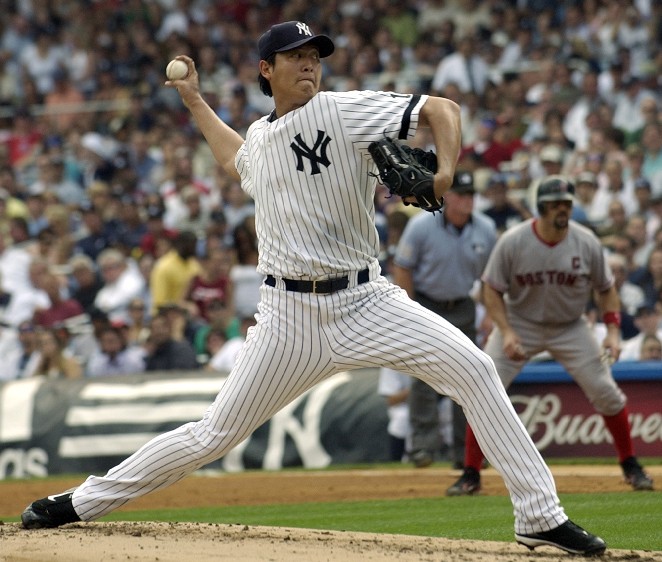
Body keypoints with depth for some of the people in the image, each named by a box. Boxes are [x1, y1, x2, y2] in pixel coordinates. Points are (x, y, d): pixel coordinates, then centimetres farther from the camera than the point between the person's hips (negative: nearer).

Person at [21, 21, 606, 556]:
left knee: (473, 370, -20)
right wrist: (195, 103, 37)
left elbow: (442, 108, -9)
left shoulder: (345, 110, -3)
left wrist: (445, 171, -26)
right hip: (291, 315, 2)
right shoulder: (260, 137, 13)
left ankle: (540, 517, -14)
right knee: (216, 434, 2)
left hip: (365, 302, -2)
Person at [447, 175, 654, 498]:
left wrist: (613, 330, -13)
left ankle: (631, 466, 14)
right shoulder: (512, 242, -19)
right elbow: (492, 290, -10)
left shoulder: (586, 243, -14)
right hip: (519, 323, -1)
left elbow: (606, 288, 0)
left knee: (605, 393, -5)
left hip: (570, 327, 1)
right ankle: (471, 475, 1)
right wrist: (506, 333, -22)